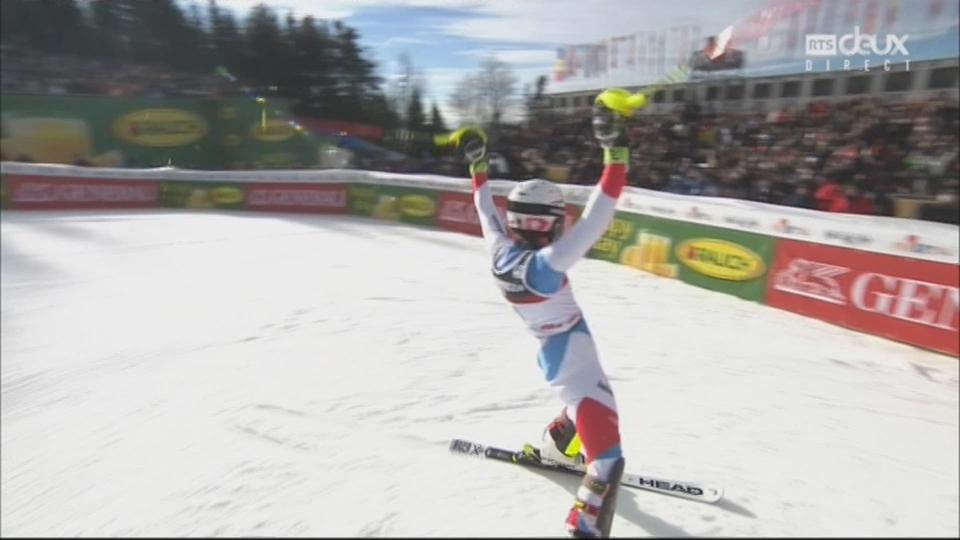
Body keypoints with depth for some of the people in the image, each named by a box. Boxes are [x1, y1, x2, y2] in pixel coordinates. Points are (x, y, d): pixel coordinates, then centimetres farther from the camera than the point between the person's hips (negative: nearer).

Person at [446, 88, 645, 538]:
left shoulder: (500, 252, -9)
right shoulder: (546, 264, -29)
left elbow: (486, 210, 7)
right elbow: (594, 221, -35)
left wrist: (477, 164, 18)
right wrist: (615, 149, -38)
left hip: (551, 350, 9)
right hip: (570, 350, -9)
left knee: (584, 403, 33)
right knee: (601, 425, -5)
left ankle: (553, 448, 53)